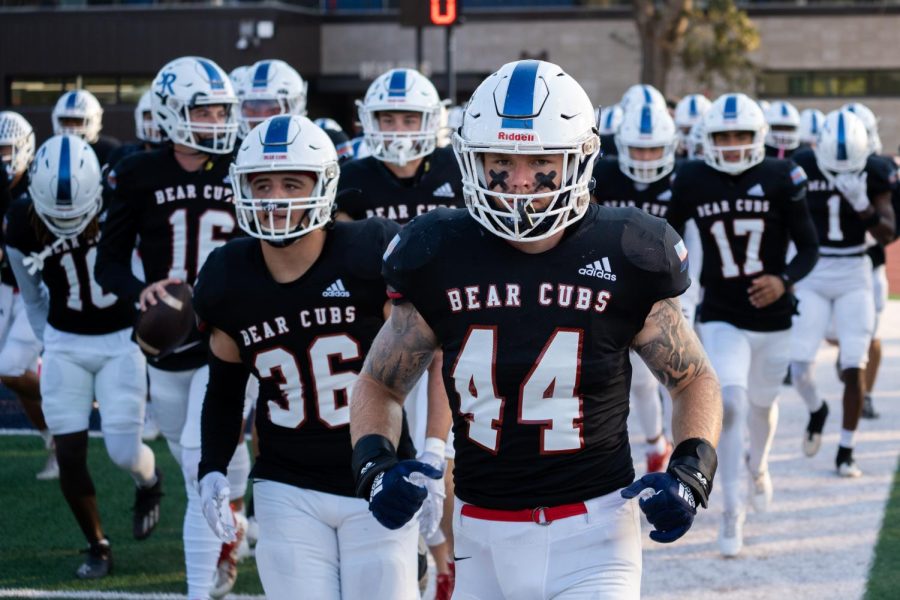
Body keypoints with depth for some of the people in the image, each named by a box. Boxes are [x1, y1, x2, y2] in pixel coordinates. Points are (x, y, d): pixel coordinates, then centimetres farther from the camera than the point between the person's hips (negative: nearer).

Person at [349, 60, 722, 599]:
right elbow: (378, 384, 11)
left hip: (592, 534, -3)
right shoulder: (439, 260, -1)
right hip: (483, 536, 3)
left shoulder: (623, 261, -6)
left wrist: (691, 470, -11)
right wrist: (375, 463, -8)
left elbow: (695, 380, 7)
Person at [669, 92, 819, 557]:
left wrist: (785, 280, -23)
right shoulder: (692, 181, -6)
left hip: (773, 317, 1)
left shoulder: (781, 179, -10)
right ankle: (732, 509, -6)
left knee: (762, 403, 19)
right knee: (730, 404, -17)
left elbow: (808, 248, -6)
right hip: (721, 318, -1)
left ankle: (758, 467, 52)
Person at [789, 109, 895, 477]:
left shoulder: (874, 173, -7)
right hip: (811, 274, 0)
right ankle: (816, 410, 27)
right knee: (800, 367, -8)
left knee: (853, 368, -6)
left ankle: (846, 452, 8)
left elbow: (887, 234, -9)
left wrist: (863, 204, -25)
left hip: (854, 274, 0)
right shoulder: (802, 168, -9)